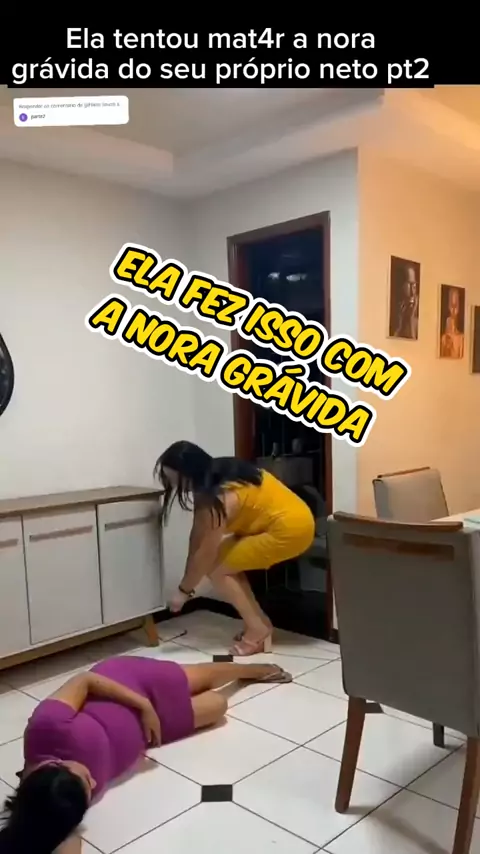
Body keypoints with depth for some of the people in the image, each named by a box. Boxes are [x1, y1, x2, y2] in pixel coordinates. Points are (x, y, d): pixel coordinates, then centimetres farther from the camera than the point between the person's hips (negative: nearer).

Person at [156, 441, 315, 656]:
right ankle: (259, 623, 15)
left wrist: (184, 590, -5)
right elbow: (198, 534, 7)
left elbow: (206, 553, -18)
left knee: (216, 568, -6)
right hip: (289, 520, 10)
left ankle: (258, 630, 1)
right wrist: (188, 579, 6)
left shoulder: (219, 497, -23)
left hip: (290, 528, -10)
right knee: (225, 563, 10)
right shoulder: (213, 479, 4)